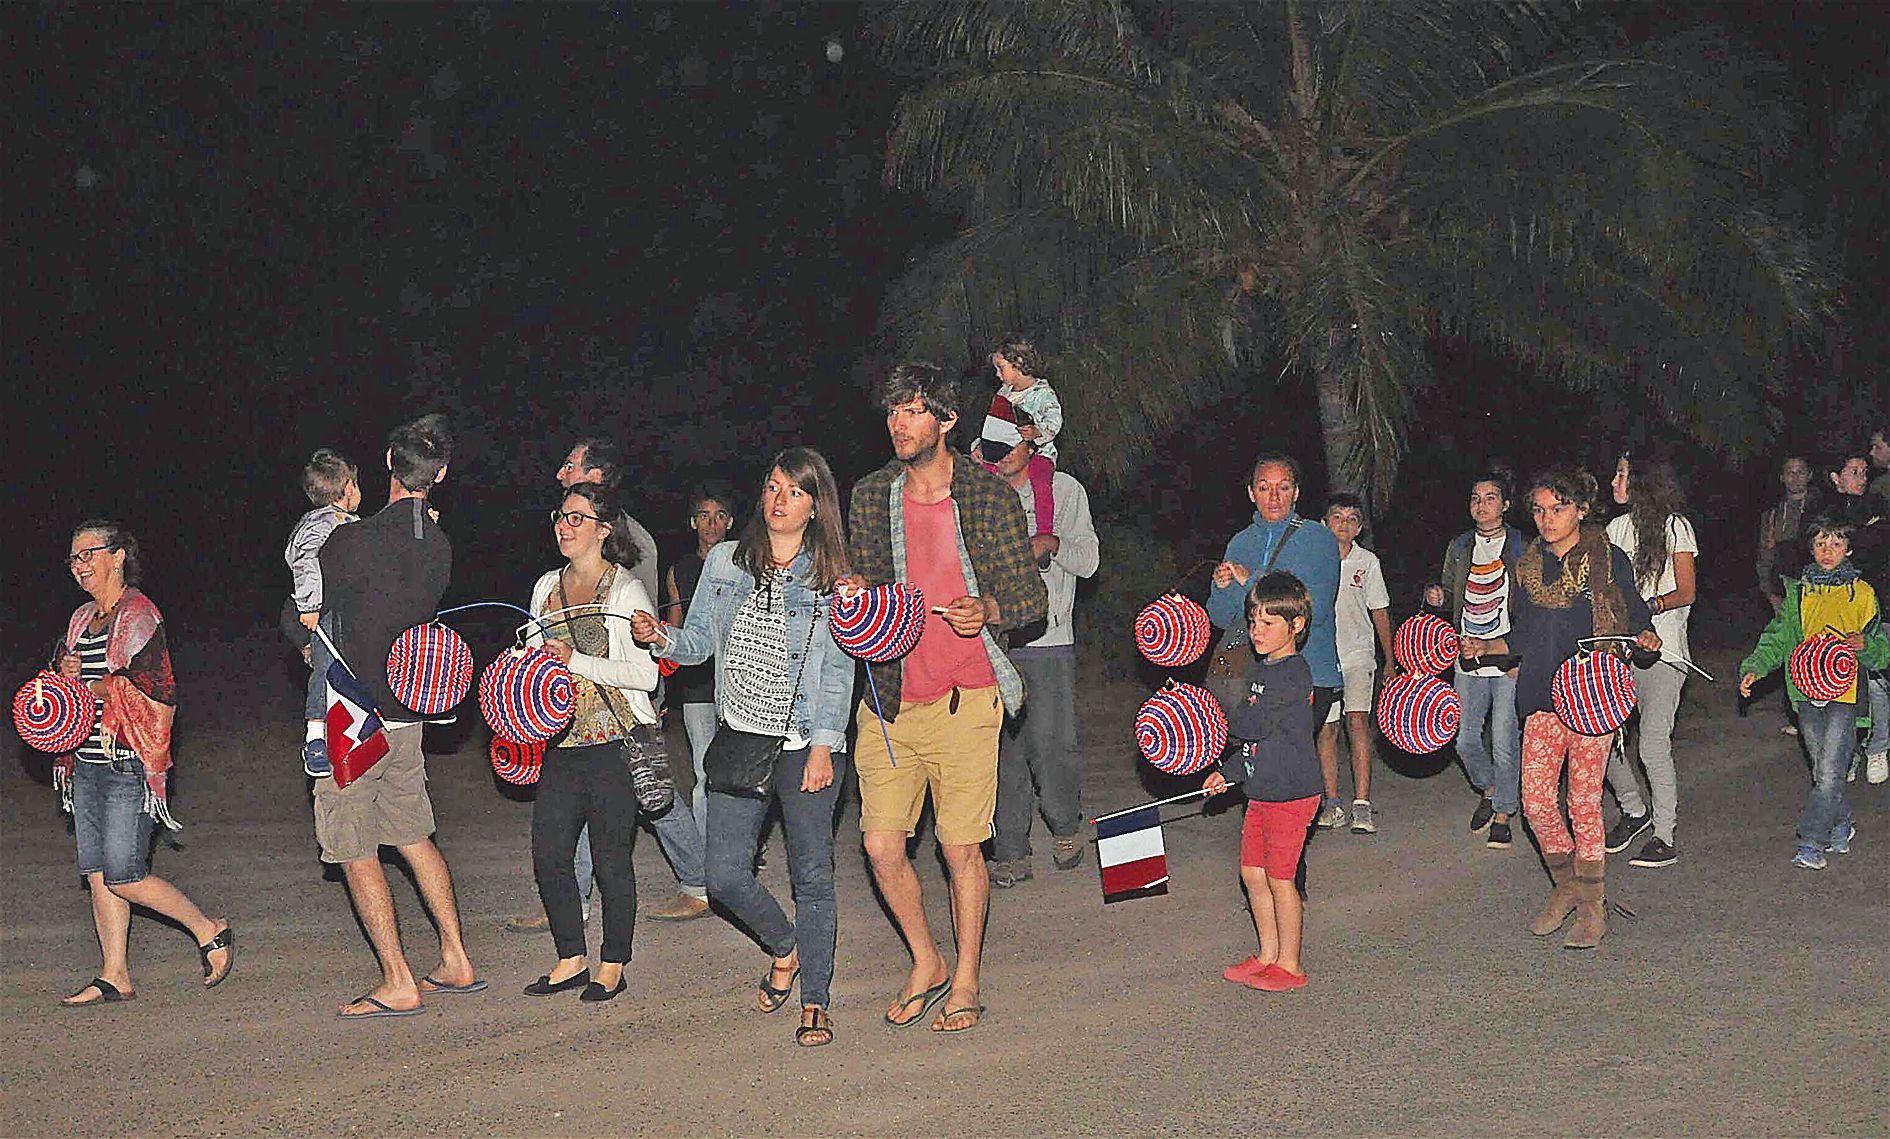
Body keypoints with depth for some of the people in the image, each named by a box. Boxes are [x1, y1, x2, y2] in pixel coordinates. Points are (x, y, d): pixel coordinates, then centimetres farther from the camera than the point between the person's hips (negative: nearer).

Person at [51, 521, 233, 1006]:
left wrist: (94, 688, -8)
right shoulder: (81, 619, 15)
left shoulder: (139, 615, -9)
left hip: (128, 765, -8)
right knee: (97, 875, 6)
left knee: (123, 876, -9)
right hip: (87, 765, 8)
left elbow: (158, 697, -15)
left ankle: (210, 930, 7)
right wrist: (66, 674, 0)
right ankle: (114, 977, 12)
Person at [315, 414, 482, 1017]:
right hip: (407, 717, 6)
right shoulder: (441, 548, 1)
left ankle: (398, 984, 4)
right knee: (414, 836, 19)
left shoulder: (348, 541, -17)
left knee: (356, 853, 2)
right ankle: (456, 962, 23)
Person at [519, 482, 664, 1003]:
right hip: (560, 744, 6)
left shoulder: (626, 590, -6)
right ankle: (571, 959, 20)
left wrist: (576, 662, -19)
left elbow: (646, 672, -13)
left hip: (613, 744, -6)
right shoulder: (547, 586, 14)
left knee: (611, 858, 1)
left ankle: (613, 965, 14)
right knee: (548, 853, 5)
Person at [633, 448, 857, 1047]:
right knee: (726, 876, -2)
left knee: (812, 875, 2)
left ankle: (815, 1001, 15)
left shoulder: (832, 577, -2)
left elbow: (838, 671, -4)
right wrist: (661, 637, -10)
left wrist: (823, 746, -12)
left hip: (806, 746, -3)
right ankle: (784, 950, 27)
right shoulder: (725, 561, 7)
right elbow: (700, 642, 12)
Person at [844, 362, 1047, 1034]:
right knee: (882, 846, 1)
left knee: (961, 849, 0)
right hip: (889, 699, 4)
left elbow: (1030, 597, 2)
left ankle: (965, 984, 18)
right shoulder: (870, 497, 8)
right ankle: (925, 965, 24)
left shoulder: (991, 497, -2)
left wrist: (987, 612, -18)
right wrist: (857, 593, -3)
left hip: (963, 699, -3)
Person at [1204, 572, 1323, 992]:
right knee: (1252, 873, 14)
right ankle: (1268, 955, 26)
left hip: (1290, 794, -9)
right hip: (1262, 791, 9)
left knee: (1279, 877, -1)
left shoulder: (1294, 674, -18)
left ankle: (1289, 965, 11)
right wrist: (1228, 773, 16)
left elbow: (1253, 724, -23)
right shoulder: (1260, 666, 12)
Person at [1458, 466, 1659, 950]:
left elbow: (1638, 619, 4)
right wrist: (1483, 646, 3)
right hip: (1542, 695, 4)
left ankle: (1592, 908, 8)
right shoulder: (1529, 565, 12)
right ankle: (1566, 887, 22)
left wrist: (1646, 639, -17)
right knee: (1536, 801, -1)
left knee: (1583, 801, -5)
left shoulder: (1608, 560, -1)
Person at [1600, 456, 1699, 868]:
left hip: (1662, 652, -6)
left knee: (1652, 744, -11)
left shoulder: (1675, 527, -2)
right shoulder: (1617, 528, 15)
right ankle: (1633, 810, 24)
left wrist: (1647, 607, -22)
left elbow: (1686, 593, -7)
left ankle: (1666, 840, 0)